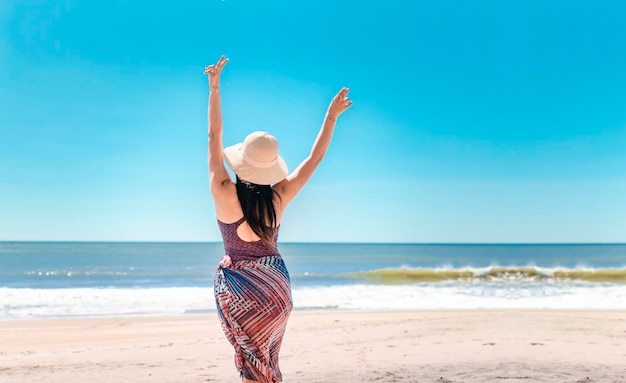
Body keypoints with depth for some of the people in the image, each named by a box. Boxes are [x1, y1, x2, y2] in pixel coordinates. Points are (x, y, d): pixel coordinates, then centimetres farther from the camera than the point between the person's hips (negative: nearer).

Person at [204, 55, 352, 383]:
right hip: (275, 285, 2)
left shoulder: (225, 195, -20)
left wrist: (214, 88, -7)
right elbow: (314, 158, -5)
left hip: (237, 286, -2)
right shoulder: (278, 198, -14)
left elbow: (214, 137, -13)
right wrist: (332, 116, 3)